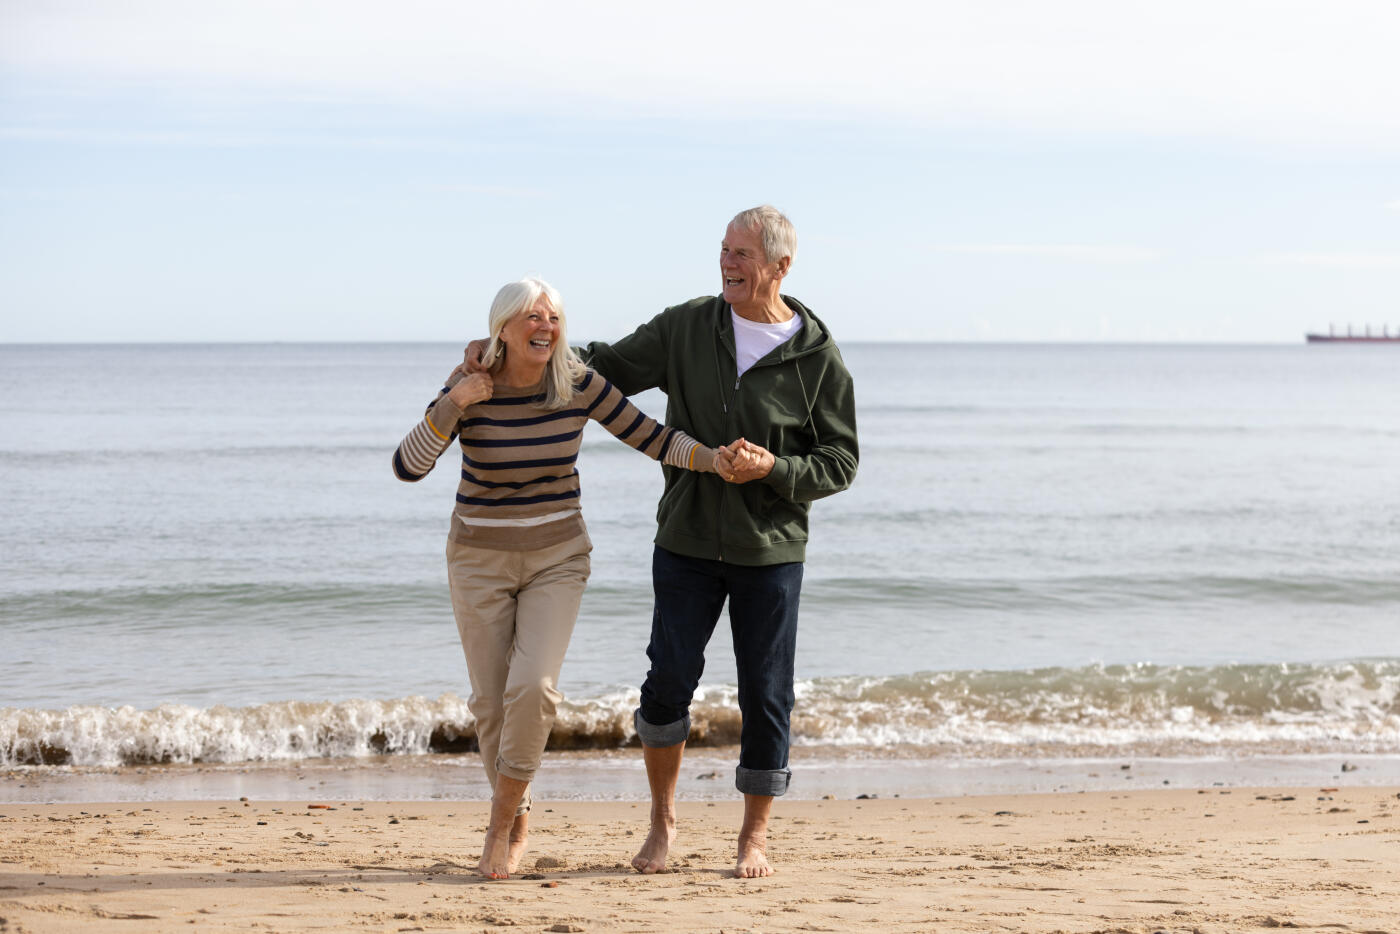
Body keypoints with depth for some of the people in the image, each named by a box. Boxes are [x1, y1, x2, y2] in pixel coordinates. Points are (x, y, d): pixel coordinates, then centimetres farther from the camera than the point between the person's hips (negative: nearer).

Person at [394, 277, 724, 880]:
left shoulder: (578, 383, -11)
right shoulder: (468, 388, -14)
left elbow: (651, 438, -6)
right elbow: (408, 468, -18)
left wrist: (721, 459, -19)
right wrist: (453, 406, -29)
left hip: (557, 558, 0)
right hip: (480, 560, 0)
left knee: (533, 688, -18)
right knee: (491, 699, 2)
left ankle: (500, 820, 2)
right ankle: (518, 817, 26)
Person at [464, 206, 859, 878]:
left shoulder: (817, 358, -4)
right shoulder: (687, 328, 2)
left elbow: (840, 462, -2)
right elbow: (606, 368, 9)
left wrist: (771, 469, -19)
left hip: (770, 550, -1)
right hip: (688, 541, 1)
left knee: (765, 696, 2)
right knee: (669, 682, -4)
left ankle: (754, 837, 16)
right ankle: (662, 822, 17)